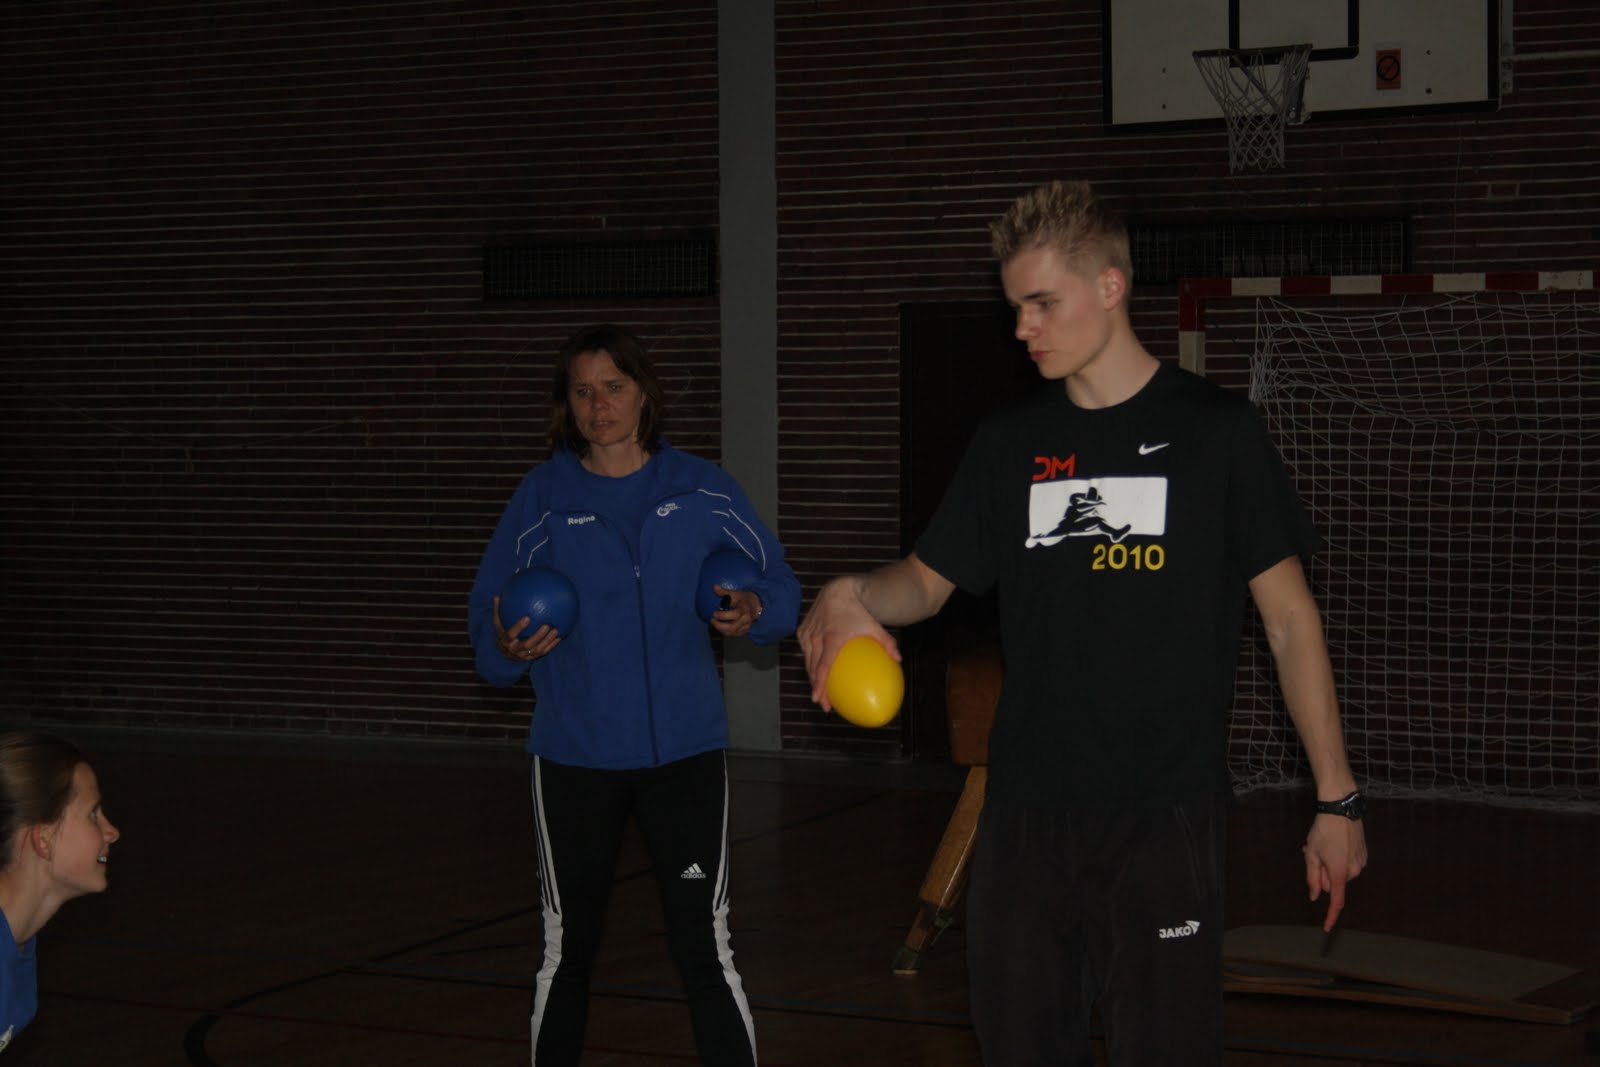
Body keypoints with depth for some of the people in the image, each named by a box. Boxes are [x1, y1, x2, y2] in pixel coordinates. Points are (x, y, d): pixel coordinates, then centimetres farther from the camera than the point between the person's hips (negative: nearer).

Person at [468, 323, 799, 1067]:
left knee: (706, 950, -3)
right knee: (565, 950, 11)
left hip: (685, 750, -1)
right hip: (575, 755, 1)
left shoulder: (701, 489, 1)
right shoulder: (541, 496, 1)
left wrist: (754, 613, -16)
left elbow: (779, 587, 5)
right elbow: (488, 615, 3)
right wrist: (507, 649, -19)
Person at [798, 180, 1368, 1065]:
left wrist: (1336, 798, -2)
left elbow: (1289, 621, 1)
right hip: (1025, 812, 4)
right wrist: (853, 596, -8)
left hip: (1164, 821, -4)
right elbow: (928, 581, 16)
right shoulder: (1008, 443, 9)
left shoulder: (1213, 430, -2)